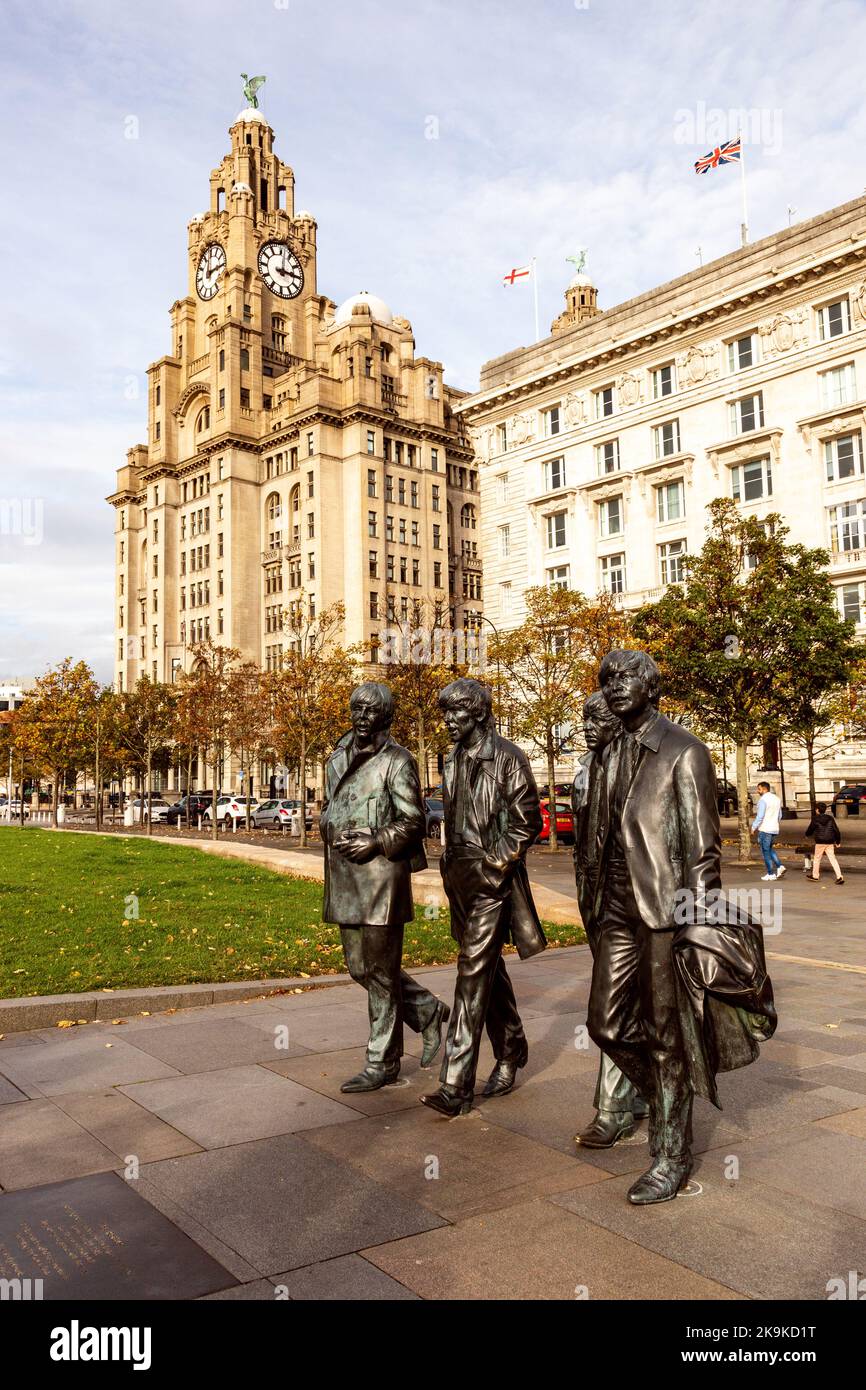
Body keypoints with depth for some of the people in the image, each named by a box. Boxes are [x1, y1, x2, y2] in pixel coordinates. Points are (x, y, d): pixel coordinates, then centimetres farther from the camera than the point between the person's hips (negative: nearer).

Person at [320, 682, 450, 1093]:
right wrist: (336, 835, 1)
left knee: (380, 970, 0)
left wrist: (375, 844, -17)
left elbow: (413, 822, -7)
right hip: (344, 876, 7)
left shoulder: (397, 761, -6)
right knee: (360, 967, 13)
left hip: (382, 874, -7)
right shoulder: (337, 758, 14)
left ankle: (383, 1063, 14)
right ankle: (429, 1012, 32)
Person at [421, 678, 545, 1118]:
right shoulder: (454, 761, 13)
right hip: (460, 878, 8)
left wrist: (495, 863, -12)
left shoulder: (507, 758, -10)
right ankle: (511, 1054, 32)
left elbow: (527, 822, -10)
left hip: (492, 880, -8)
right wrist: (451, 864, 13)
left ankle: (456, 1085, -9)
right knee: (489, 969, 17)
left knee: (474, 972, -10)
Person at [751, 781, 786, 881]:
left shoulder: (763, 799, -15)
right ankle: (780, 866, 7)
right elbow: (779, 815, 17)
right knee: (769, 849, 22)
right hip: (775, 829, 8)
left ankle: (771, 874, 3)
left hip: (764, 829, -8)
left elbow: (760, 816, -20)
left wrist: (753, 827, -11)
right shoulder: (777, 799, 11)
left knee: (766, 852, 1)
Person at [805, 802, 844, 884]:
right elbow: (836, 830, 4)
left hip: (820, 843, -3)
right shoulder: (830, 818, 3)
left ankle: (815, 876, 19)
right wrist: (838, 841, 14)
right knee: (833, 859, 5)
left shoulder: (815, 819, -6)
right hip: (830, 842, 3)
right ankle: (839, 877, -4)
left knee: (817, 859, 11)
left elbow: (810, 829, 5)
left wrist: (807, 835, 28)